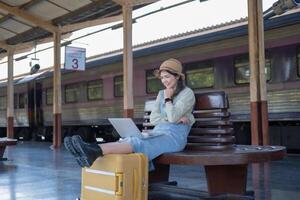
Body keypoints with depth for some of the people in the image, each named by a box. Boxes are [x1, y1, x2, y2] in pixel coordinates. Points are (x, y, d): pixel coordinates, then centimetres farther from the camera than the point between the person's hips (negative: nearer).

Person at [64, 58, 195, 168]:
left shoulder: (187, 93, 3)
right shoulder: (162, 93, 22)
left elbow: (173, 117, -13)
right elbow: (153, 119, 8)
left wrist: (168, 98, 0)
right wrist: (173, 118, -6)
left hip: (175, 135, -6)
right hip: (158, 133, 6)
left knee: (138, 143, -35)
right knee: (128, 140, -27)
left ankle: (97, 151, -57)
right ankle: (91, 153, -50)